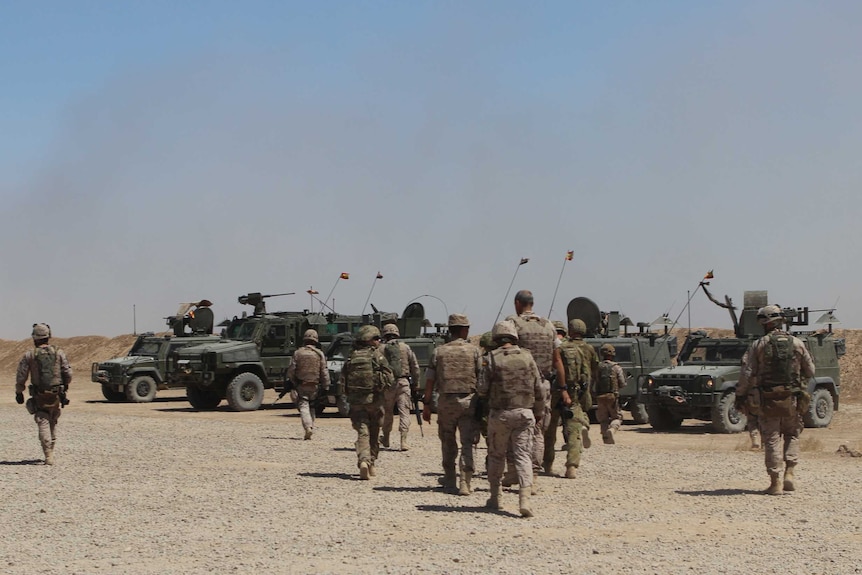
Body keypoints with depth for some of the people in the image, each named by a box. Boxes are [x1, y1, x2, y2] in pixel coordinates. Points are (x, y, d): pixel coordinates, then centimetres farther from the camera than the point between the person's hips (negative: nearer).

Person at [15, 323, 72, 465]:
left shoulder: (29, 355, -5)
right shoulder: (58, 353, -1)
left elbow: (20, 377, -3)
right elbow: (68, 373, 0)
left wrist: (19, 392, 11)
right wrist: (65, 386, 18)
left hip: (39, 397, -2)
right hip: (56, 395, 2)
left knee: (43, 424, -3)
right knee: (53, 423, 20)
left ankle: (48, 456, -16)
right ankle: (50, 452, 29)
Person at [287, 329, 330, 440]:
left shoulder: (298, 353, -2)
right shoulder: (319, 354, -2)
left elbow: (291, 371, -1)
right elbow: (324, 372, -3)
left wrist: (291, 382, 13)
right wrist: (326, 387, 1)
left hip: (301, 386, -1)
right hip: (314, 386, 1)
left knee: (303, 406, -5)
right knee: (311, 407, 17)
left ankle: (308, 427, -24)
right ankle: (311, 428, 18)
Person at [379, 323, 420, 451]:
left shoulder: (381, 349, 0)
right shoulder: (405, 347, 3)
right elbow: (415, 367, 5)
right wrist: (415, 383, 13)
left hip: (387, 383, 0)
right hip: (403, 383, 0)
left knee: (387, 412, 16)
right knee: (404, 411, 0)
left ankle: (386, 439, 28)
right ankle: (403, 441, -10)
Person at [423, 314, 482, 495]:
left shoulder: (438, 351, 4)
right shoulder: (474, 350, -1)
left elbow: (429, 381, 3)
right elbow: (482, 378, -4)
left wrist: (426, 405, 9)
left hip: (446, 401, 2)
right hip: (468, 401, -2)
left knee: (448, 441, 17)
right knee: (468, 443, 1)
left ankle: (449, 480, 27)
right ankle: (465, 482, -8)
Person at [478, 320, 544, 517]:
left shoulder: (492, 358, -7)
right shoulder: (527, 357, 1)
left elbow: (482, 390, -8)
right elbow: (540, 392, 3)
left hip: (499, 414, -1)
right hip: (524, 413, 1)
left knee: (496, 456, 15)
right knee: (523, 457, 0)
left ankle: (495, 497, 24)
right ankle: (524, 499, -15)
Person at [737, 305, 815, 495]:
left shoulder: (758, 345, -5)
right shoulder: (797, 343, 0)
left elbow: (750, 376, -7)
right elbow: (810, 372, 6)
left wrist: (741, 394, 5)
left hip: (768, 400, -2)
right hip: (792, 399, 2)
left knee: (772, 439, 5)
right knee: (792, 435, 20)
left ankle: (775, 482, 3)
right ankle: (789, 473, 6)